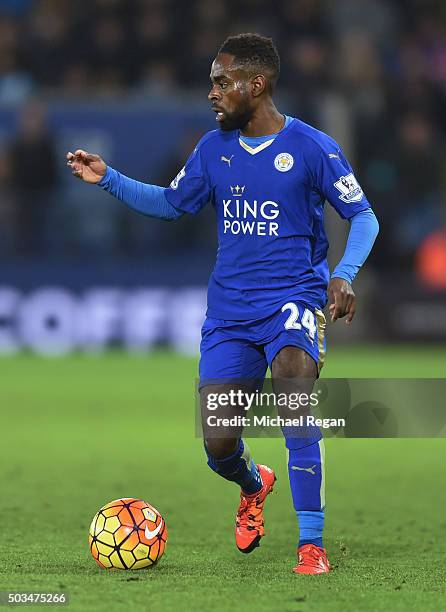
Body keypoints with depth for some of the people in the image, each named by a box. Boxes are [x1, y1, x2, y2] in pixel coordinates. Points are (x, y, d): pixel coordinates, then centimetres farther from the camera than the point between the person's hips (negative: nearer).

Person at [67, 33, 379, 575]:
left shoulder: (311, 148, -7)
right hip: (229, 309, 4)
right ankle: (254, 484, 39)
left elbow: (363, 216, -1)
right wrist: (108, 180, 9)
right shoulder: (214, 149, 7)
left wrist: (344, 275, -17)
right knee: (218, 446, -1)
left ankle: (311, 544, -25)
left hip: (293, 296, -4)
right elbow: (170, 203, 21)